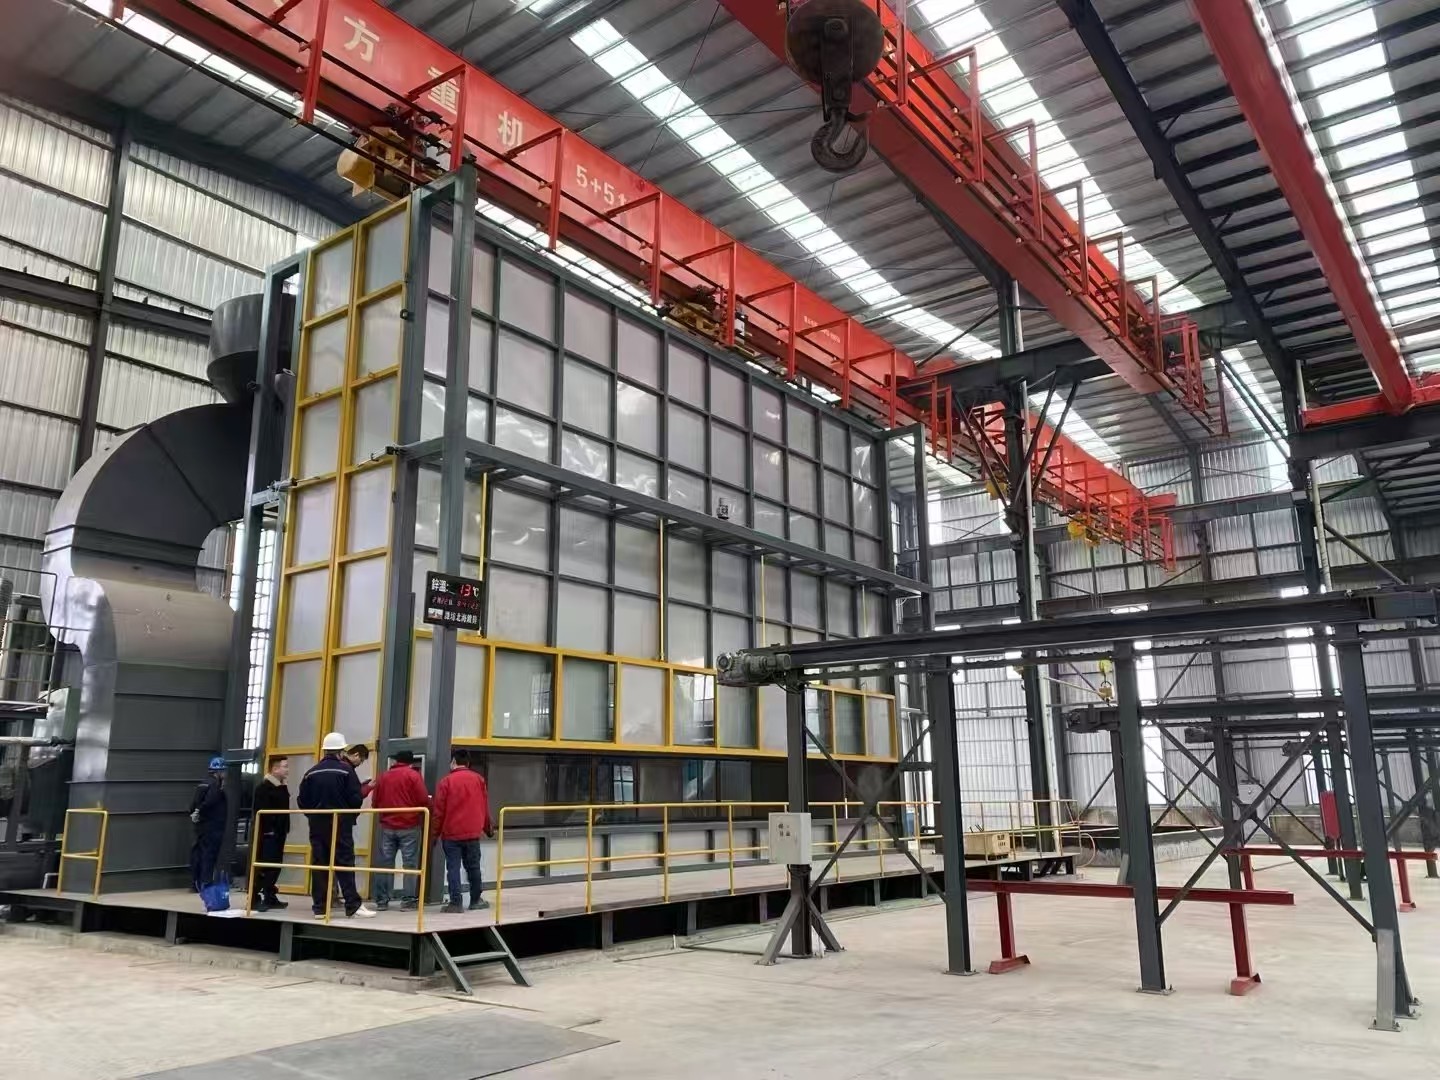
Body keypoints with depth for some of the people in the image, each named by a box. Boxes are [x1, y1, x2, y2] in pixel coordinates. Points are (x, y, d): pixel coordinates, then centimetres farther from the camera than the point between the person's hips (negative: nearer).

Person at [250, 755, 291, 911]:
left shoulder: (282, 787, 15)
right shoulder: (263, 787, -13)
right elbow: (260, 811, -19)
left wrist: (285, 828, 12)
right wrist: (268, 829, -22)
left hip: (279, 833, 9)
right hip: (267, 833, -9)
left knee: (275, 865, 11)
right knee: (263, 866, -8)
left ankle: (270, 897, 17)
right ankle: (255, 898, -4)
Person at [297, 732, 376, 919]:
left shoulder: (312, 772, 6)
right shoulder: (346, 769, -7)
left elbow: (302, 800, 5)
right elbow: (356, 798, -11)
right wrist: (351, 815, 8)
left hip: (317, 825, 4)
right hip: (341, 824, -4)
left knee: (319, 865, 7)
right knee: (345, 864, -3)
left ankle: (319, 907, 7)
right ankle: (353, 906, -5)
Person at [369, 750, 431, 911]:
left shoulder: (383, 776, 8)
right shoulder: (414, 775, -4)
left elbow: (375, 802, 8)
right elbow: (423, 800, -11)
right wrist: (424, 808, 11)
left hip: (387, 826, 4)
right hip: (410, 826, -4)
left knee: (385, 863, 9)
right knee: (410, 864, 1)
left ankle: (381, 900, 10)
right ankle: (408, 900, -2)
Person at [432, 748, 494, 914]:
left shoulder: (446, 781, -5)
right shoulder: (478, 779, 4)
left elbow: (439, 810, -6)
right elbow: (485, 806, 8)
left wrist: (436, 832, 3)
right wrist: (488, 828, 19)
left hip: (451, 833, -3)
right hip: (473, 833, 3)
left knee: (453, 868, 1)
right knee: (473, 867, 13)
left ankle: (456, 903, -2)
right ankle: (476, 900, 20)